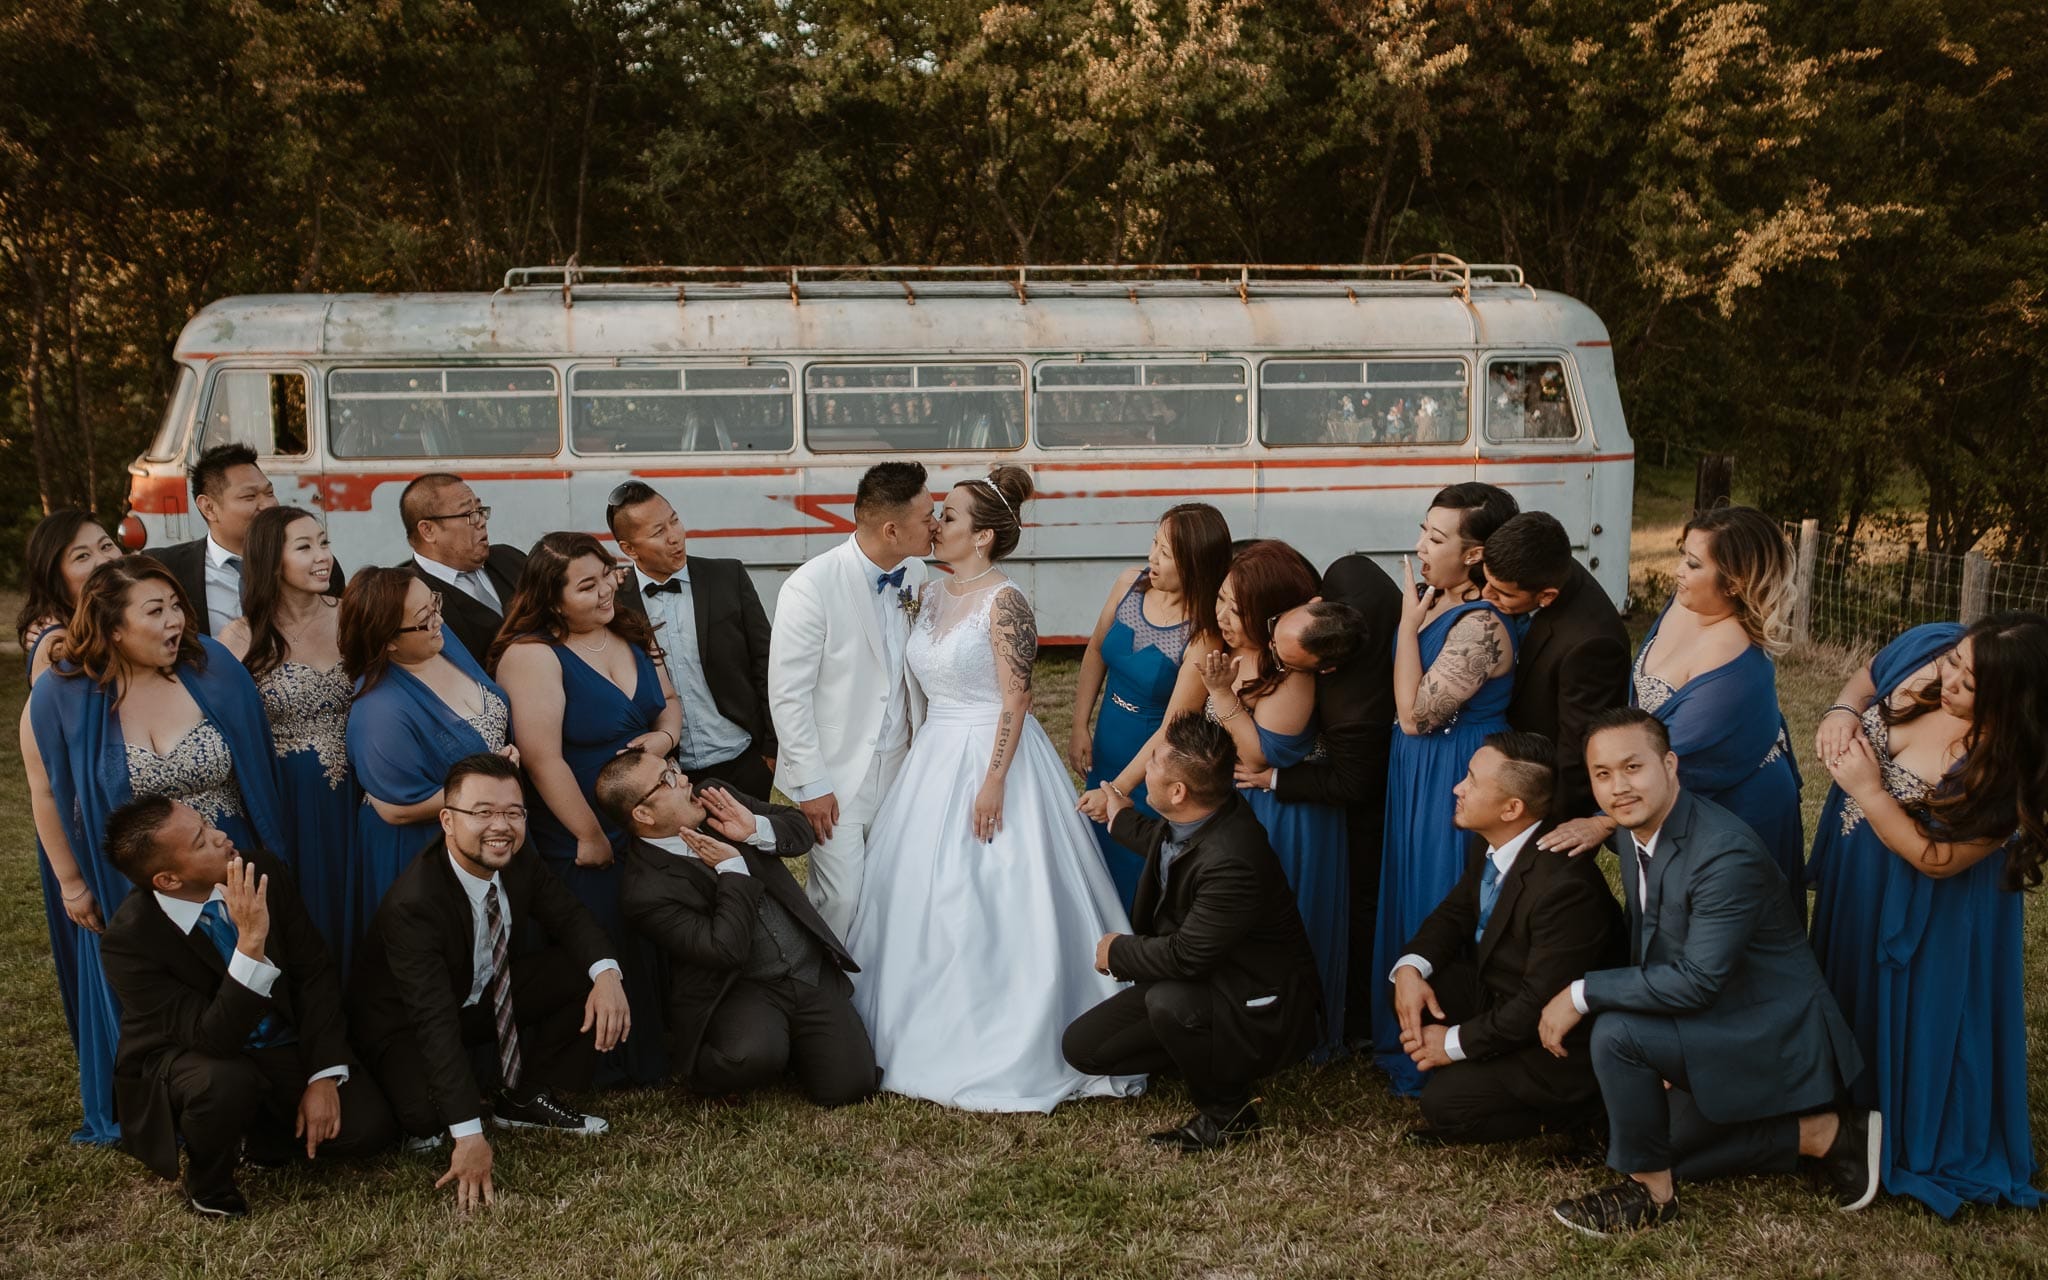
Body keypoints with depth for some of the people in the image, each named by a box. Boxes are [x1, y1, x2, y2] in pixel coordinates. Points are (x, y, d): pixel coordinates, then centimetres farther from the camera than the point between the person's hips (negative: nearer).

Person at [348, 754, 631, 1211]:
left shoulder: (517, 858, -16)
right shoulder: (413, 903, -36)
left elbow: (568, 915, -6)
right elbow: (436, 1022, -40)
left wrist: (606, 972, -31)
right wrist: (470, 1136, -44)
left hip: (485, 995, 6)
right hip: (406, 1023, -6)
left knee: (587, 972, -14)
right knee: (428, 1114, -35)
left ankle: (525, 1098, 1)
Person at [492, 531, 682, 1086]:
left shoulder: (631, 634, 4)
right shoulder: (532, 655, -18)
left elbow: (668, 700, 17)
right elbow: (543, 758, -21)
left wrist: (665, 734, -7)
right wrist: (590, 836, -16)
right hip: (581, 846, -7)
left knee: (657, 951, 12)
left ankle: (659, 1056, 28)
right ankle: (608, 1071, 20)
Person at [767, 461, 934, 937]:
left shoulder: (915, 574, -1)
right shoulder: (812, 586, -19)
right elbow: (787, 694, -15)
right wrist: (811, 783, -12)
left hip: (900, 767, 5)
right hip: (838, 774, -5)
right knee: (842, 899, 0)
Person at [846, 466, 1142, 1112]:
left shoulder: (1003, 602, -14)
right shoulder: (932, 595, 9)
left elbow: (1016, 701, -17)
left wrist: (993, 782, -21)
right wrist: (917, 761, 13)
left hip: (992, 757, -8)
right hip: (935, 756, 8)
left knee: (994, 904, -3)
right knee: (924, 896, 11)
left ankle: (1007, 1050, 9)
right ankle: (932, 1032, 25)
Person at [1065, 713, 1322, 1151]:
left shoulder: (1232, 861, -35)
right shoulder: (1199, 816, -7)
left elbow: (1186, 956, -30)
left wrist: (1118, 952, -11)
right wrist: (1122, 820, 35)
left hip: (1260, 1011, -9)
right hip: (1197, 982, 9)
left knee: (1170, 1002, -39)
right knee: (1081, 1045, 1)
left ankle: (1226, 1111, -11)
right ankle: (1209, 1059, 13)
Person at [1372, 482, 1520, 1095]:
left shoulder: (1481, 626, -25)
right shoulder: (1438, 604, 4)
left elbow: (1414, 715, -25)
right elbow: (1408, 711, 9)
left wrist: (1408, 626, -19)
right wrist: (1415, 621, -2)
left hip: (1454, 780, -10)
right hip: (1419, 774, 10)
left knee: (1440, 910, 4)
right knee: (1413, 901, 21)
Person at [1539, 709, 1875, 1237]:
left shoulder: (1726, 854, -29)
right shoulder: (1632, 832, -3)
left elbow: (1698, 981, -31)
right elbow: (1646, 942, 11)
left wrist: (1582, 994, -27)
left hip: (1774, 1032, -10)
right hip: (1717, 1024, 10)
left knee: (1615, 1033, -29)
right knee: (1668, 1154, 19)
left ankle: (1649, 1192, -8)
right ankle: (1822, 1134, 20)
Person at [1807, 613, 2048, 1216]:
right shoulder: (1924, 646, -21)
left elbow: (1937, 858, -27)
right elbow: (1864, 680, 1)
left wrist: (1868, 789, -29)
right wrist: (1842, 713, -18)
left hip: (1926, 908, -6)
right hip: (1852, 872, 7)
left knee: (1917, 1016, 13)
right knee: (1848, 985, 27)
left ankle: (1924, 1143, 40)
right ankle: (1848, 1103, 54)